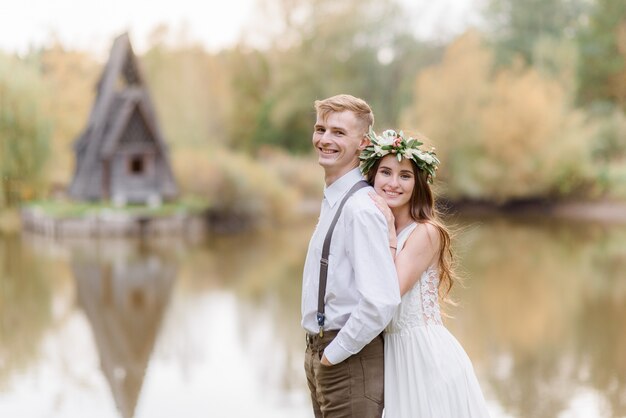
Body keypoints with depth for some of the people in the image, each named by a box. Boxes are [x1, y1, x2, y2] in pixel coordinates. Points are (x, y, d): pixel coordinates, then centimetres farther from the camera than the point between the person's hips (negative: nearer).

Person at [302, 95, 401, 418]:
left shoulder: (360, 208, -21)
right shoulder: (333, 200, 9)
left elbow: (381, 302, -28)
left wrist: (334, 353, -17)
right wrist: (320, 354, 13)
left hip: (348, 362, -9)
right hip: (322, 353, 9)